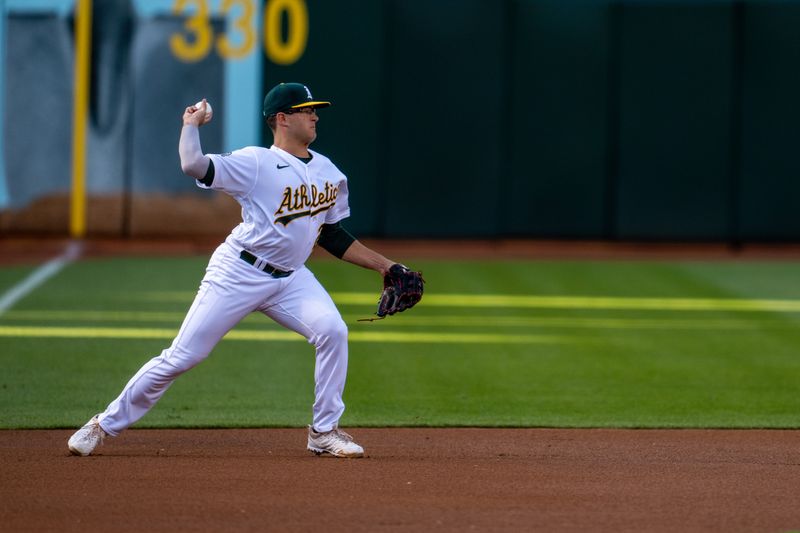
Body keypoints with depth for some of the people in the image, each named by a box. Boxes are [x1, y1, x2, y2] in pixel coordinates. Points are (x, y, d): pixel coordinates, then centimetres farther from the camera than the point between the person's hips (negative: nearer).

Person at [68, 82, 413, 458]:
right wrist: (192, 124, -11)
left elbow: (333, 236, 18)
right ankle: (106, 424, 7)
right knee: (182, 355, -6)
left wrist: (382, 265, 16)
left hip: (291, 277, 5)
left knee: (332, 330, -18)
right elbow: (193, 165, -27)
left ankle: (324, 431, -4)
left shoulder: (329, 173, 8)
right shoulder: (256, 163, -13)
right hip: (238, 273, -5)